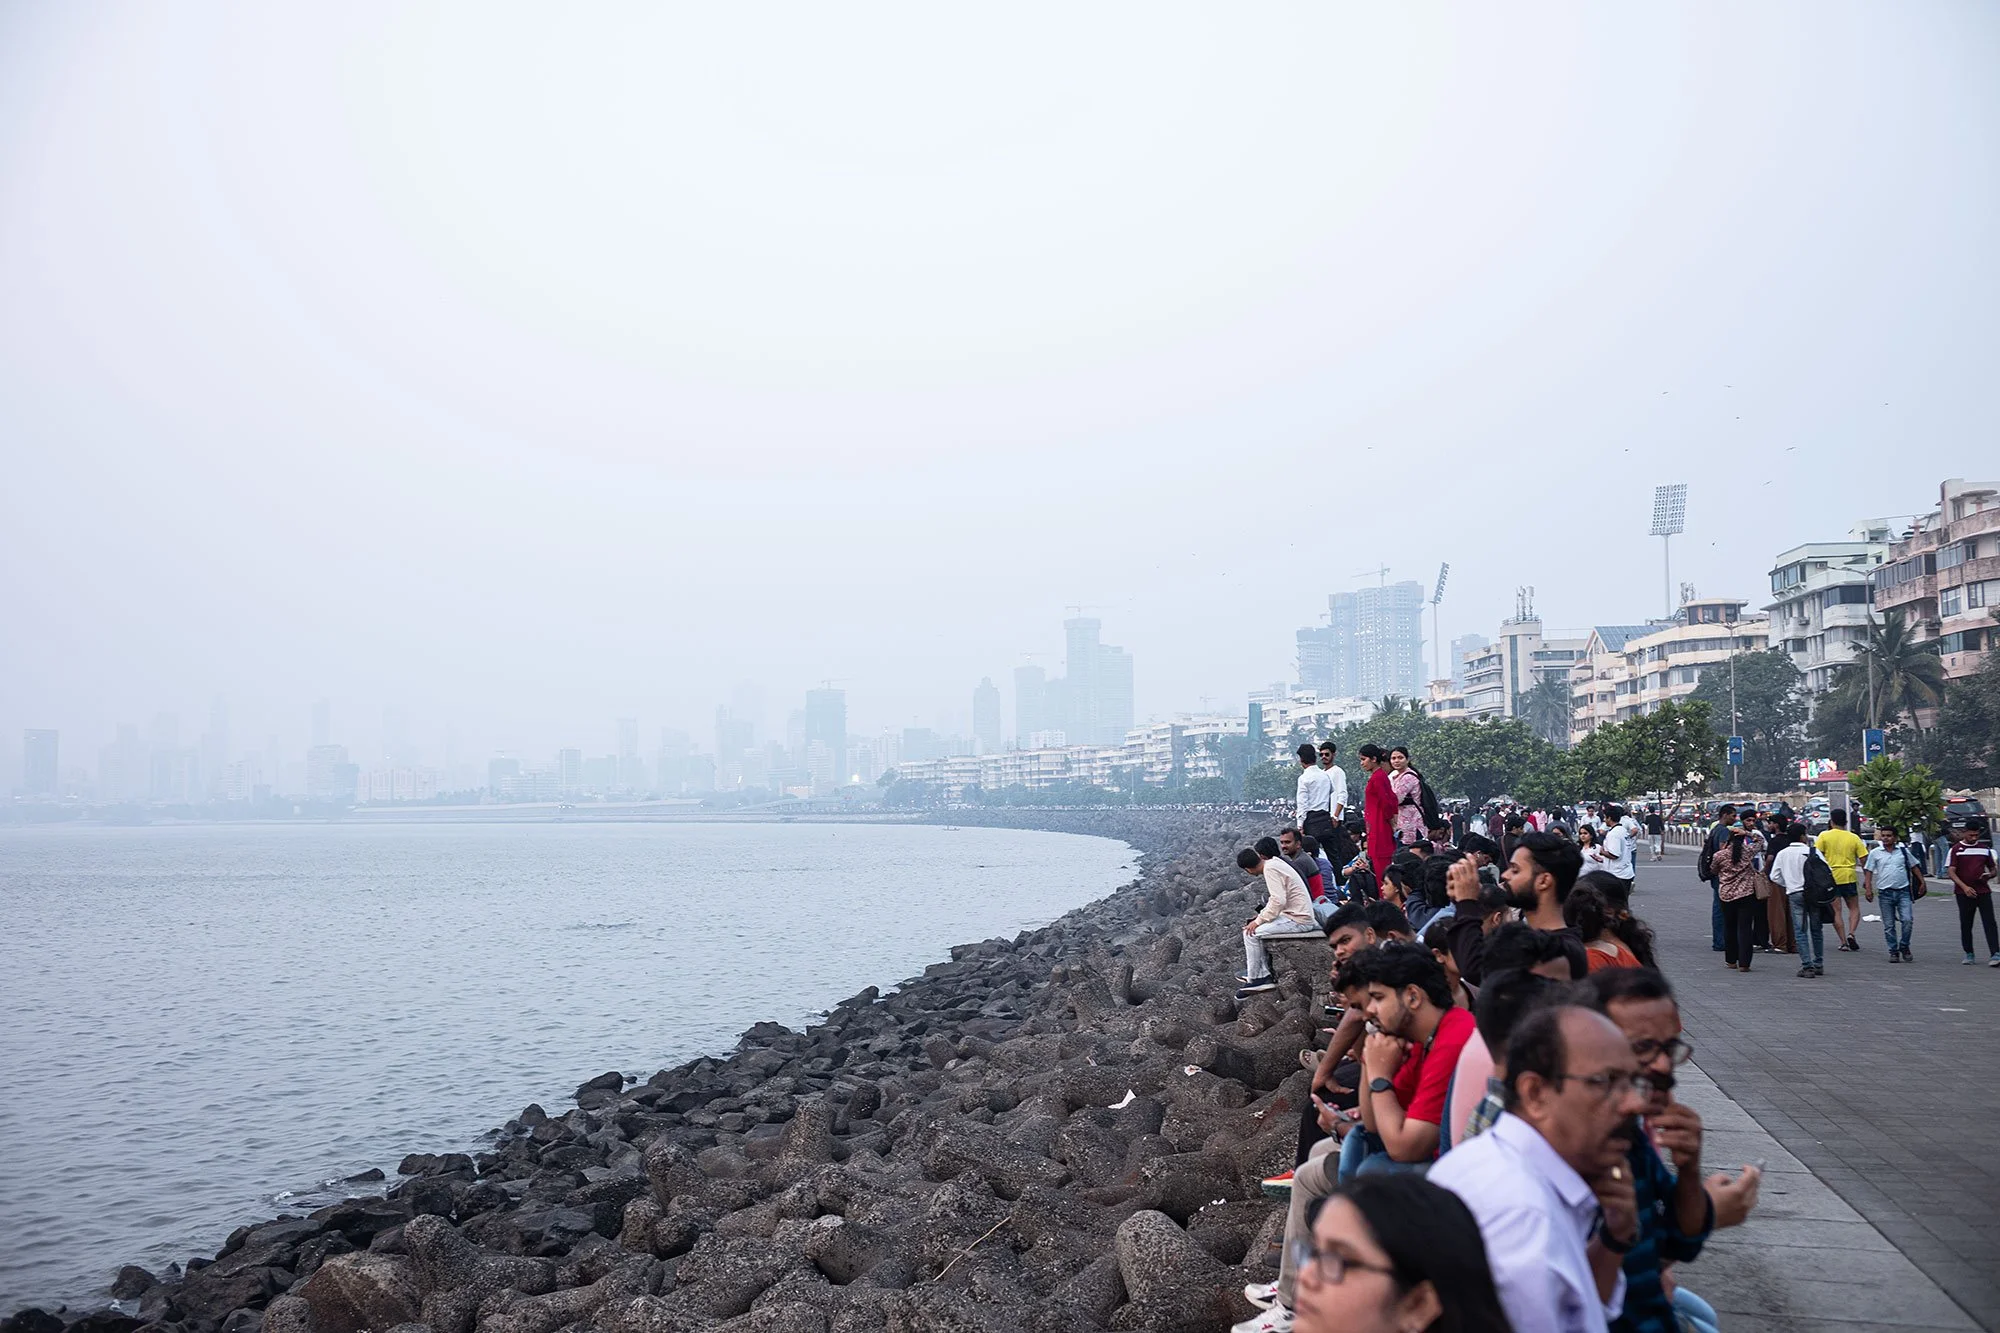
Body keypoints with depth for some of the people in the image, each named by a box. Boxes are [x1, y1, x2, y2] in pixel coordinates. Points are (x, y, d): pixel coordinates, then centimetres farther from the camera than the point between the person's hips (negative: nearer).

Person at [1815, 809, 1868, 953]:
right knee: (1854, 908, 14)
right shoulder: (1854, 838, 3)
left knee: (1836, 910, 4)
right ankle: (1851, 933, -9)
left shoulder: (1824, 836, -2)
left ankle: (1843, 942, 1)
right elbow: (1864, 860, 3)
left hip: (1830, 877, -1)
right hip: (1849, 876, 1)